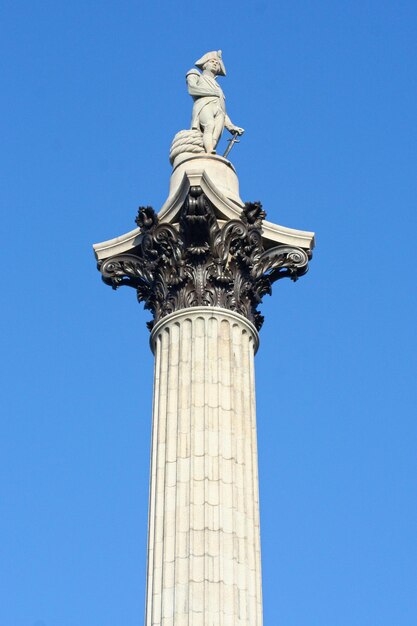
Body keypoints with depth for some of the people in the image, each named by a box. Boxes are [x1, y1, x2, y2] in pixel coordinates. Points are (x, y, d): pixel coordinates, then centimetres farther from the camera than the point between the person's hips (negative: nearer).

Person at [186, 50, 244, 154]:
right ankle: (210, 153, -61)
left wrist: (231, 126, 14)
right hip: (204, 105, -4)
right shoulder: (195, 75, 32)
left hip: (219, 111, 4)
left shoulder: (217, 87, 42)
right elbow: (192, 88, 8)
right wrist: (213, 92, 11)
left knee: (216, 133, -31)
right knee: (210, 125, -37)